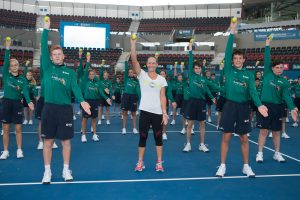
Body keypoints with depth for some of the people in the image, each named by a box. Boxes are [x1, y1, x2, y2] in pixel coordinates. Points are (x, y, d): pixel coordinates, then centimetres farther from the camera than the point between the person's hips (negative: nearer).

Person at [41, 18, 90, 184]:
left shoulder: (70, 72, 6)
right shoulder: (47, 68, 6)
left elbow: (75, 88, -7)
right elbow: (43, 48, -2)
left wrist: (82, 101, -25)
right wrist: (46, 29, -8)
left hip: (65, 108, 0)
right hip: (49, 108, 0)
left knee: (66, 141, 7)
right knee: (48, 141, 5)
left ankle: (66, 170, 20)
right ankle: (47, 171, 17)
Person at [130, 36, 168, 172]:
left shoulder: (161, 79, 4)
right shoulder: (142, 75, 0)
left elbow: (162, 97, 2)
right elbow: (134, 59, -12)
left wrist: (165, 113, -5)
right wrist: (133, 43, -19)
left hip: (158, 113, 1)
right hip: (145, 111, -1)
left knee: (158, 138, 8)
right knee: (142, 137, 6)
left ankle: (159, 163, 18)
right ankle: (140, 162, 19)